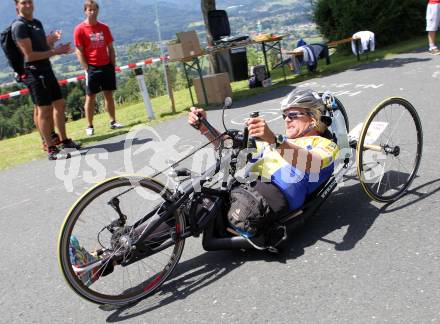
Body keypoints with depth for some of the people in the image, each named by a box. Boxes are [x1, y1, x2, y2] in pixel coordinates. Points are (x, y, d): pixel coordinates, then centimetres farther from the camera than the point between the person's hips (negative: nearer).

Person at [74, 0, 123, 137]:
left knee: (109, 94, 7)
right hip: (92, 68, -4)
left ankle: (113, 121, 15)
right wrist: (87, 69, -12)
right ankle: (89, 126, 7)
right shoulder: (80, 29, -4)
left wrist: (113, 65, 6)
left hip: (106, 66, 4)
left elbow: (110, 48, 12)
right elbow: (79, 51, -6)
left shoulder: (104, 27, 9)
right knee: (90, 97, 0)